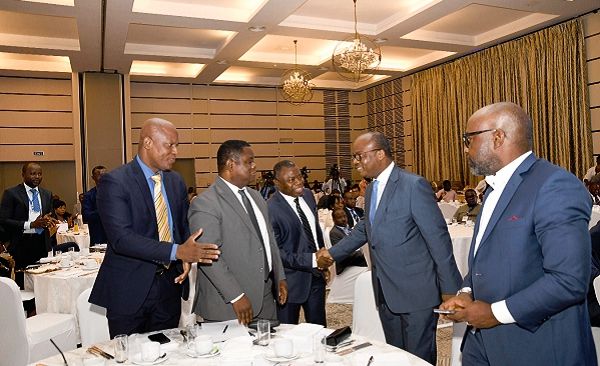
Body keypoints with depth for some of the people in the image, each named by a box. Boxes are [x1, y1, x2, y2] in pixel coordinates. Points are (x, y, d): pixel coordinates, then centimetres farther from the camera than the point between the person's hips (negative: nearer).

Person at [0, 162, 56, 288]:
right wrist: (31, 224, -18)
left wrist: (48, 221, -5)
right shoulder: (11, 193, -2)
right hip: (22, 245, -4)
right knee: (22, 283, 0)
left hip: (42, 243, 4)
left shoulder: (47, 194, 13)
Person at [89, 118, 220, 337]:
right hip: (130, 289, -5)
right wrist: (177, 251, -29)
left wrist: (187, 258, -5)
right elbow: (121, 238, -23)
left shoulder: (176, 181, 7)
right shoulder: (114, 182, -13)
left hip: (170, 285, 6)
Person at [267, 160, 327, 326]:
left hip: (316, 275, 7)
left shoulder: (308, 195, 2)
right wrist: (310, 260, -26)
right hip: (291, 280, -6)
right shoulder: (271, 209, -21)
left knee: (320, 329, 21)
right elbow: (275, 252, -21)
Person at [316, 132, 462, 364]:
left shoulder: (414, 186, -15)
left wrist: (450, 289, -14)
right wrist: (333, 253, 20)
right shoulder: (371, 190, 9)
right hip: (386, 293, 7)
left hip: (417, 292, -7)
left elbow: (438, 238, -15)